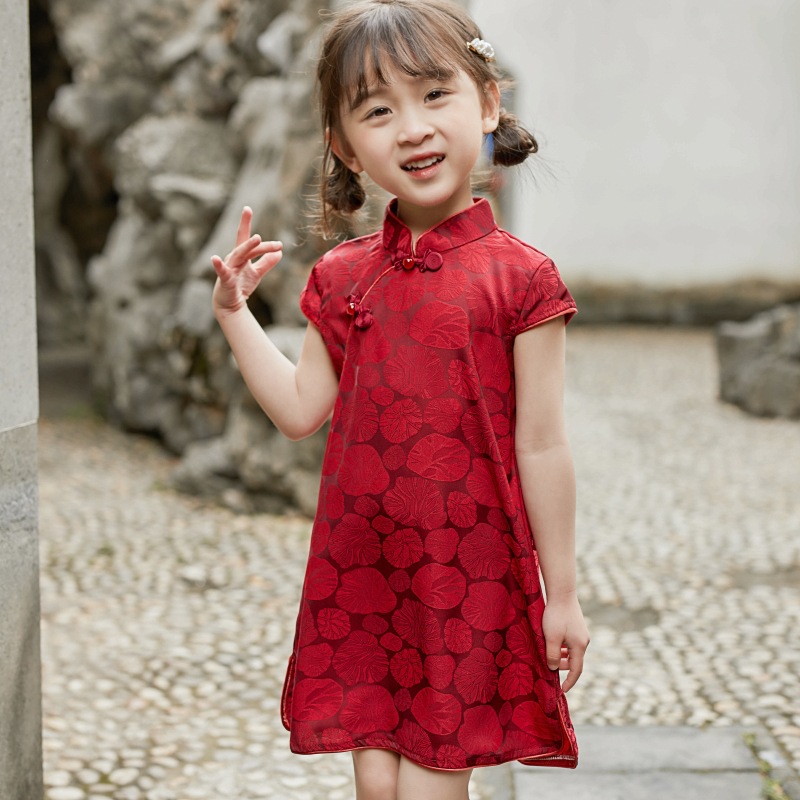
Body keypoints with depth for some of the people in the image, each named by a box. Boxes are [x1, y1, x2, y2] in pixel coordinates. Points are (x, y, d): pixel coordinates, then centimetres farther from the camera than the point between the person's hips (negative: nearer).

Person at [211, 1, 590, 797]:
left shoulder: (519, 277, -9)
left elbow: (540, 446, -7)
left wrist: (560, 596, -2)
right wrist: (233, 310, 5)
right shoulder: (343, 277, 5)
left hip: (465, 574, -4)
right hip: (359, 572, 4)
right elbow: (301, 409, 10)